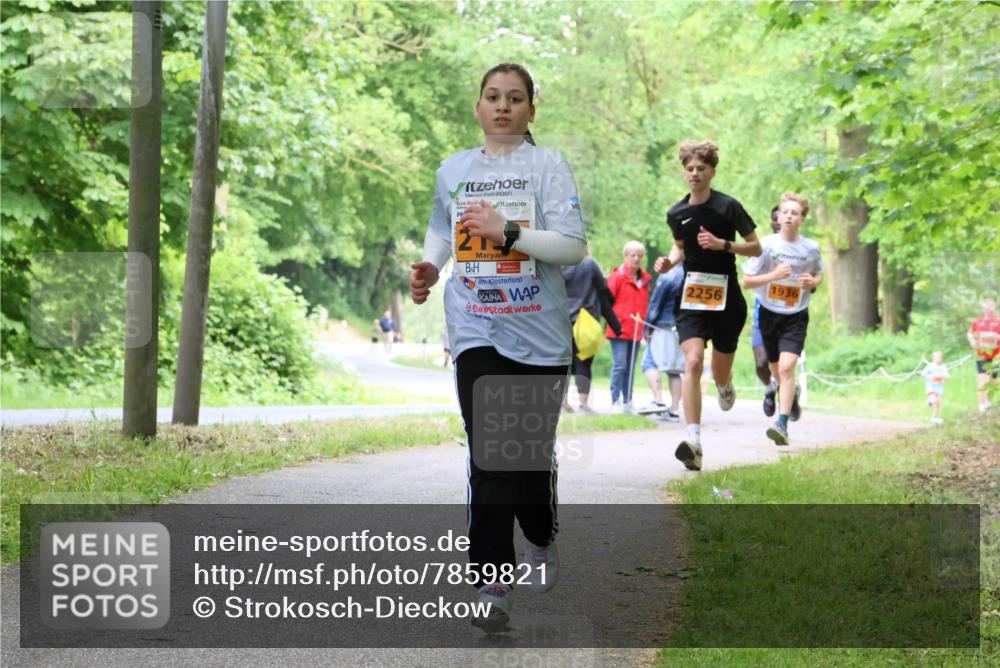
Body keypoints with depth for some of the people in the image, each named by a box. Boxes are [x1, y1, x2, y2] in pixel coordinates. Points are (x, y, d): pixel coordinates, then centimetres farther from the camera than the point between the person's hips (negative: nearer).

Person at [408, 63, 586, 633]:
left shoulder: (548, 165, -3)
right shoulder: (454, 170, 10)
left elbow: (573, 247, -12)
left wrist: (507, 232, -24)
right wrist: (430, 265, 11)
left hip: (540, 335, -2)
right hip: (477, 334, 2)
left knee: (532, 457, 7)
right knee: (489, 460, -10)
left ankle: (542, 540, 38)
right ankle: (493, 586, -11)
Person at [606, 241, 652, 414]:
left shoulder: (645, 279, 14)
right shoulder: (618, 276, -4)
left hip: (635, 330, 6)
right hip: (619, 328, -6)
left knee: (630, 367, 10)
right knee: (620, 365, -10)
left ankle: (627, 402, 15)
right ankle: (615, 401, -5)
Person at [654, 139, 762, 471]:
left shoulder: (728, 207, -8)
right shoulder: (676, 214, 4)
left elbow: (756, 247, -3)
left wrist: (722, 244, -19)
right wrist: (669, 262, 2)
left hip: (726, 297, -2)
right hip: (691, 297, 2)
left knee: (720, 373, 8)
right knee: (692, 362, -19)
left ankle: (725, 386, 50)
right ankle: (693, 442, -26)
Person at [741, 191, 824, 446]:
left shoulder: (811, 248, -4)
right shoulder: (767, 244, -9)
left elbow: (819, 274, 16)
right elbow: (747, 281, -9)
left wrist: (813, 283, -7)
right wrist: (774, 275, -24)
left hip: (796, 316, -1)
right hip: (769, 313, 1)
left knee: (786, 367, -20)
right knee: (776, 371, 15)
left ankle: (782, 425, -24)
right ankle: (793, 393, 50)